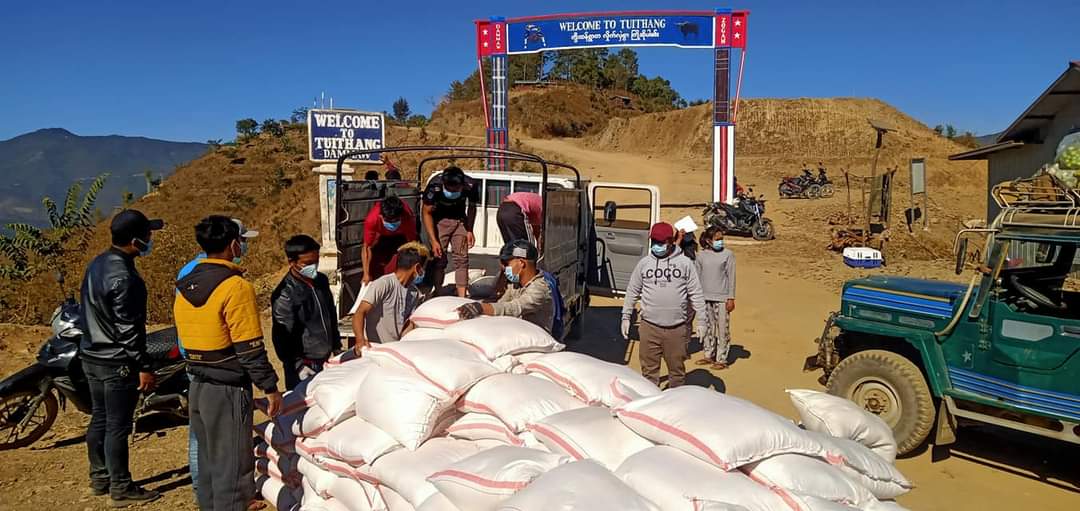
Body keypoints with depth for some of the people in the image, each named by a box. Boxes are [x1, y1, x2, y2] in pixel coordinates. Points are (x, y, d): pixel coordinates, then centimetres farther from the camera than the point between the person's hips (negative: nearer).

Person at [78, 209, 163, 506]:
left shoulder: (96, 264, 8)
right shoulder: (123, 277, -23)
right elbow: (127, 328, -23)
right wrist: (144, 367, -17)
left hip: (92, 356, 10)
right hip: (117, 363, -10)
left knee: (99, 419, 18)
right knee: (118, 426, -1)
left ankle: (99, 478, 30)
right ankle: (121, 489, 8)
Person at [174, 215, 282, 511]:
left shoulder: (184, 287, 8)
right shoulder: (236, 287, -17)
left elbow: (186, 340, 15)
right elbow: (250, 349, -18)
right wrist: (270, 388, -11)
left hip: (197, 388, 8)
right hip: (228, 390, -8)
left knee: (209, 463, 19)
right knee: (233, 468, 1)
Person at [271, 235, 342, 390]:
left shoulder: (322, 280, 3)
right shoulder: (284, 294, -19)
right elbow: (283, 335, -18)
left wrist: (336, 346, 18)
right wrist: (298, 364, -20)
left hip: (325, 358, 7)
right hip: (304, 363, -6)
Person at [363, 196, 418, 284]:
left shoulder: (408, 218, -42)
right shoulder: (371, 219, -41)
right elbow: (367, 247, -33)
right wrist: (366, 274, -36)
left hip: (402, 234, 0)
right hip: (381, 234, 1)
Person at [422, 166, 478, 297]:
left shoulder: (470, 186, -25)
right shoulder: (434, 186, -30)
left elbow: (472, 207, -2)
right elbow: (427, 213, -17)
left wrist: (470, 231, -9)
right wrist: (433, 241, -21)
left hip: (460, 219, 2)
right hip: (439, 220, -2)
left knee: (462, 259, -4)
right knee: (438, 258, -8)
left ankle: (462, 297, -4)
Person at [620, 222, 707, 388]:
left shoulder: (685, 263, 1)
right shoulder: (644, 263, 5)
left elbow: (696, 294, 4)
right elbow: (632, 292, 11)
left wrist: (702, 320, 1)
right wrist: (626, 317, 8)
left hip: (677, 329, -1)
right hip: (649, 327, 1)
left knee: (677, 369, 12)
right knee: (649, 369, 7)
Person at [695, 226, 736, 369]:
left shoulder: (728, 255, -3)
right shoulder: (701, 255, 4)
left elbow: (731, 277, -3)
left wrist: (731, 298, -7)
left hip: (721, 298, -3)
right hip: (705, 298, 3)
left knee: (722, 329, -1)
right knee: (707, 328, 12)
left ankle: (721, 359, 7)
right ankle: (709, 355, 25)